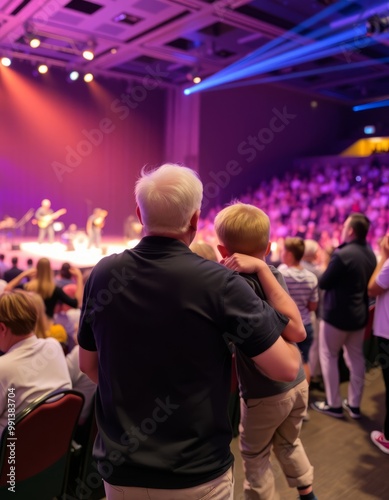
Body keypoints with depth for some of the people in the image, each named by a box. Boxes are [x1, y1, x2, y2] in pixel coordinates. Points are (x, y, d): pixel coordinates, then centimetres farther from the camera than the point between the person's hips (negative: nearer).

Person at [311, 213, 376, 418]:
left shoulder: (342, 255, -23)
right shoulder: (371, 254, 3)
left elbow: (323, 283, -17)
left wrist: (330, 262, 1)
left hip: (337, 314, -7)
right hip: (360, 314, 8)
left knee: (329, 357, 8)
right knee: (356, 358, 15)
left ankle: (334, 404, 15)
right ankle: (354, 404, 26)